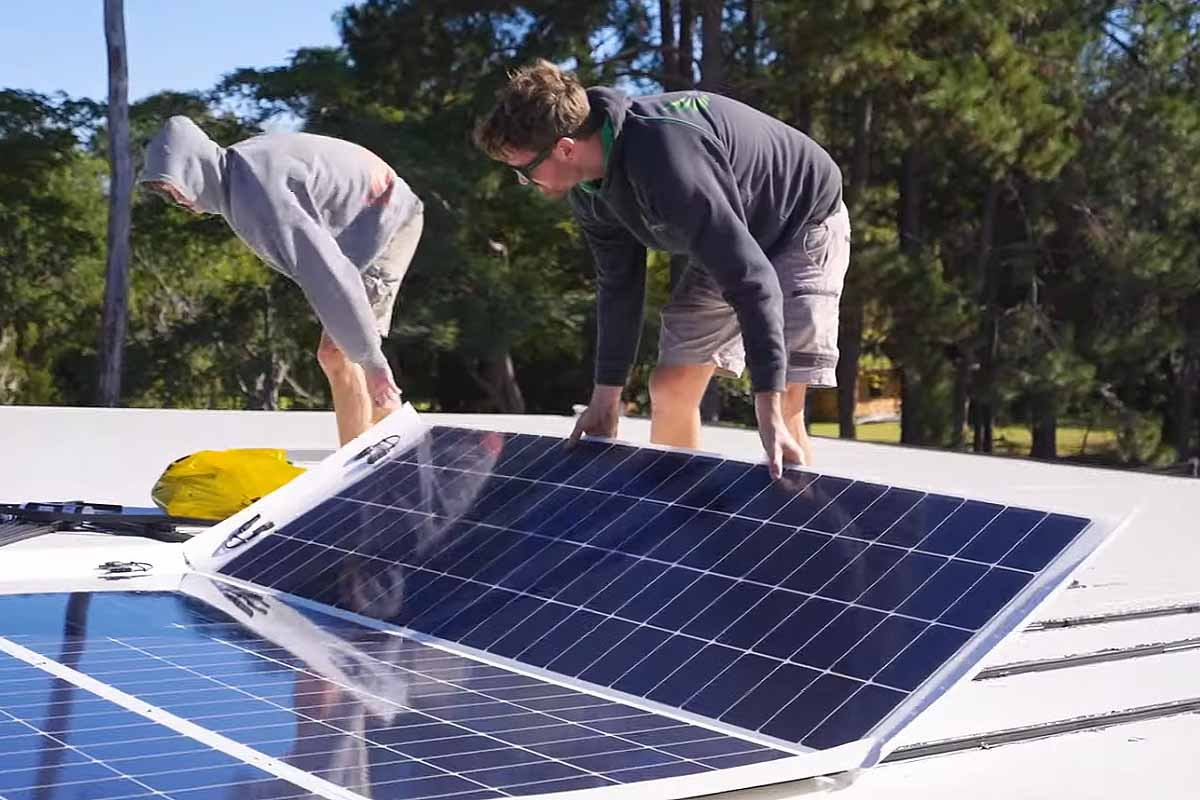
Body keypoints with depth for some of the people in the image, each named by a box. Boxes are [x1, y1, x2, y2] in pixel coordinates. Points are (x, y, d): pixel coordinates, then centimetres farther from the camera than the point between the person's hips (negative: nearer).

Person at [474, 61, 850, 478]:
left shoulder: (665, 159, -41)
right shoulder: (587, 188, -12)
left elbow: (750, 278, -42)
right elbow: (618, 283, 3)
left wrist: (770, 412, -44)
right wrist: (607, 395, 5)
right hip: (724, 243, 8)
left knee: (782, 410, -18)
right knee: (669, 388, 4)